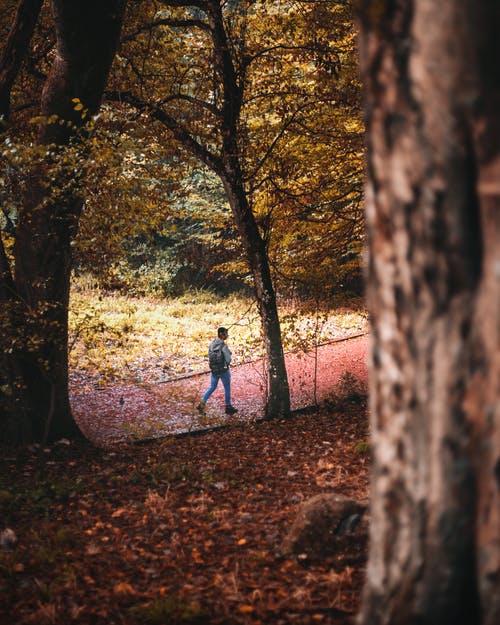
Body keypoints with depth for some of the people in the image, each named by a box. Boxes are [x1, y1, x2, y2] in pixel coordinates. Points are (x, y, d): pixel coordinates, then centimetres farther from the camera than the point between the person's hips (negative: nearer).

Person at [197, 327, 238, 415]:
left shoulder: (212, 344, 0)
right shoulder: (223, 346, -22)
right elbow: (228, 359, -18)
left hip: (213, 370, 6)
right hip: (224, 370, -6)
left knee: (212, 387, 19)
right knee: (227, 389, 11)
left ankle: (202, 403, 8)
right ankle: (228, 407, 23)